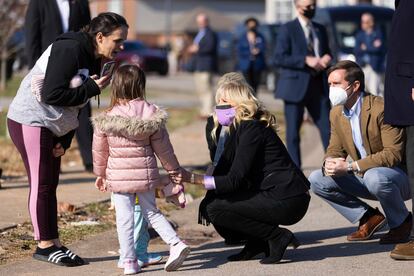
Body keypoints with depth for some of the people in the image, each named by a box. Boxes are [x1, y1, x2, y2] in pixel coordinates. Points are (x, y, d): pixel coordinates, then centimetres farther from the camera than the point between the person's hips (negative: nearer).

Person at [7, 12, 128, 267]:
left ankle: (54, 243, 16)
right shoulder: (69, 50, -21)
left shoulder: (94, 61, 8)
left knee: (50, 185, 11)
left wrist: (65, 141, 4)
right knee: (42, 184, -4)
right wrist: (91, 89, -20)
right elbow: (52, 94, -26)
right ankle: (46, 245, 3)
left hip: (54, 127, 9)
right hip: (31, 121, -9)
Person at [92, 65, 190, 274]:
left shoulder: (105, 120, -8)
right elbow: (162, 147, 2)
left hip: (119, 176, -2)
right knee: (152, 212, 18)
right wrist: (173, 170, 15)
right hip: (146, 174, 2)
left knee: (124, 218, 5)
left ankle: (129, 262, 5)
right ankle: (176, 243, 3)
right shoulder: (151, 114, -5)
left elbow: (100, 151, 3)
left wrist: (100, 174, 19)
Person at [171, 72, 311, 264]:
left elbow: (235, 180, -23)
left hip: (287, 201, -9)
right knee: (209, 203, 9)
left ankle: (277, 237, -6)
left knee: (215, 208, -13)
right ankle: (257, 243, 13)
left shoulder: (252, 129, -17)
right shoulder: (228, 128, 11)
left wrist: (192, 178, -25)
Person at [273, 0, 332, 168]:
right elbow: (278, 59, -10)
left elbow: (326, 53, 26)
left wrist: (326, 59, 1)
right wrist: (306, 60, -18)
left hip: (318, 86, 5)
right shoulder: (287, 29, -2)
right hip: (296, 86, -5)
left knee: (327, 129, -1)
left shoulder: (320, 29, 16)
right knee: (293, 132, 1)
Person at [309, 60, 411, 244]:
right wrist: (330, 163, -18)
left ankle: (401, 222, -10)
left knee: (375, 177, -39)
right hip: (363, 177, 7)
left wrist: (350, 167, -30)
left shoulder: (381, 108, -22)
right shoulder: (336, 112, 3)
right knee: (316, 180, -5)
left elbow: (393, 154, -27)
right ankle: (369, 217, 3)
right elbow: (335, 149, 9)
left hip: (398, 176, -7)